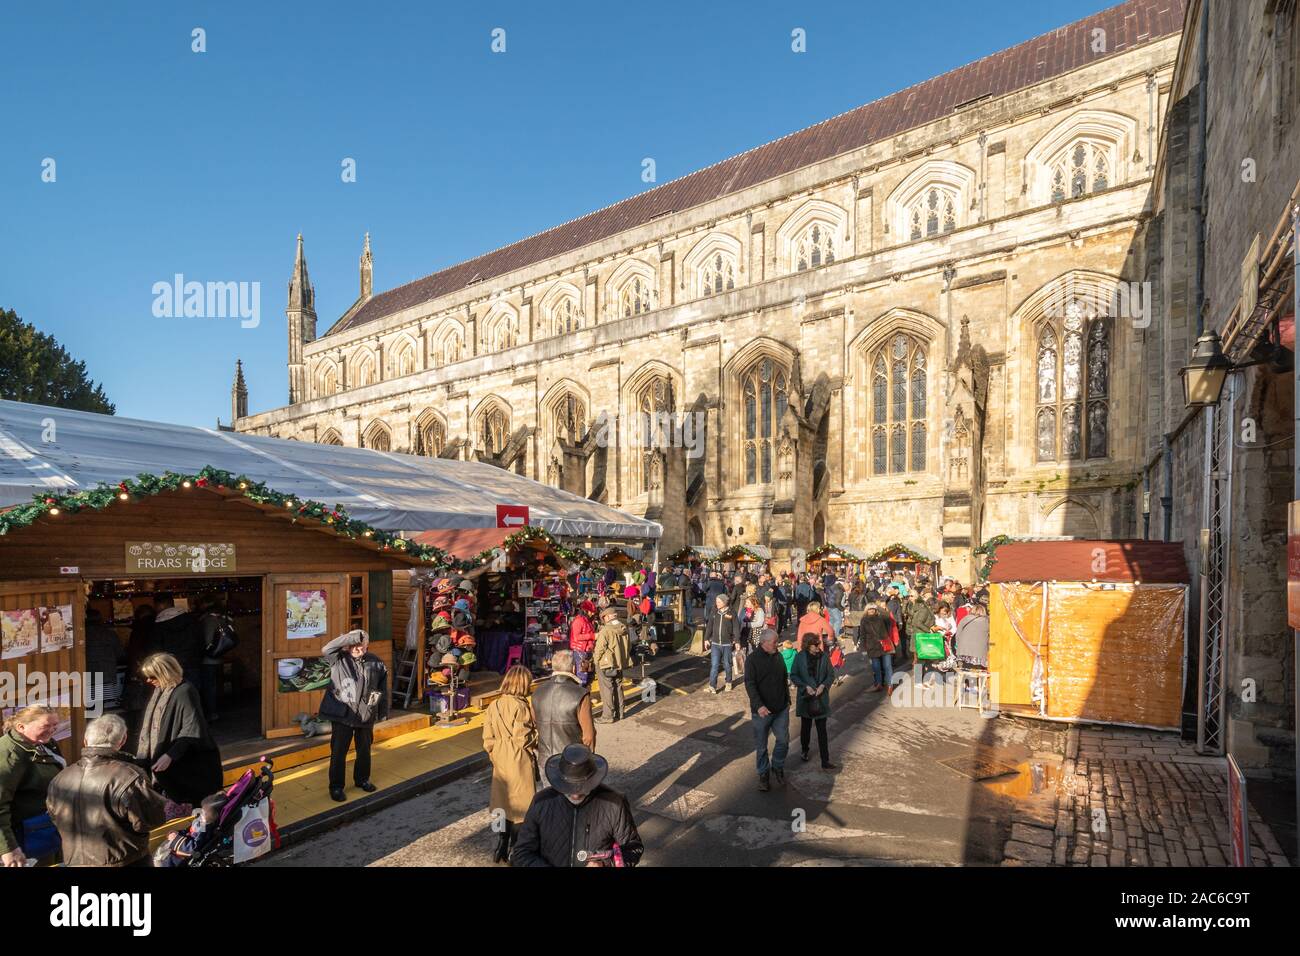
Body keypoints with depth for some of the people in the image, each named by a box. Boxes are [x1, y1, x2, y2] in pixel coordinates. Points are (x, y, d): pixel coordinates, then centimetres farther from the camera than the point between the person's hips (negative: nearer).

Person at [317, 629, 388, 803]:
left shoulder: (376, 663, -2)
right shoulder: (339, 659, -8)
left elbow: (383, 689, 5)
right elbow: (326, 650, -29)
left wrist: (383, 712, 7)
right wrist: (350, 638, -34)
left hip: (366, 716, 3)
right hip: (342, 714, -2)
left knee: (364, 750, 17)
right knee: (338, 752, 4)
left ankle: (362, 779, 38)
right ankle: (336, 786, 21)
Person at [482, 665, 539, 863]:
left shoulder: (493, 706, 0)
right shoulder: (521, 706, -20)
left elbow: (488, 739, 2)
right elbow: (522, 739, -20)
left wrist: (496, 756, 13)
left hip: (500, 760, 6)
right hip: (520, 761, -6)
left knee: (503, 802, 19)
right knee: (520, 805, 9)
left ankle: (501, 848, 28)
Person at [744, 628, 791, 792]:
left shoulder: (778, 657, 4)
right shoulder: (754, 660, -14)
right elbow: (749, 684, -19)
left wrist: (787, 700, 17)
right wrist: (759, 705, -29)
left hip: (781, 709, 4)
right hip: (761, 711, -4)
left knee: (783, 740, 5)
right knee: (761, 746, 8)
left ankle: (778, 766, 30)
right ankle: (764, 774, 27)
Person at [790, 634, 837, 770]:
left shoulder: (824, 656, -8)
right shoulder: (800, 657, -10)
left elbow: (831, 675, 1)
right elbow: (793, 676, -3)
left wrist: (823, 685, -15)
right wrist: (806, 686, -15)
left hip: (821, 698, 0)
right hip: (805, 698, 0)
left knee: (822, 730, 1)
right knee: (806, 726, 17)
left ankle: (825, 762, 7)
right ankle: (805, 750, 41)